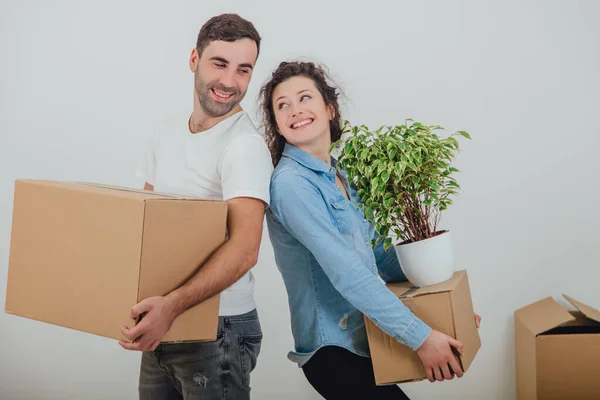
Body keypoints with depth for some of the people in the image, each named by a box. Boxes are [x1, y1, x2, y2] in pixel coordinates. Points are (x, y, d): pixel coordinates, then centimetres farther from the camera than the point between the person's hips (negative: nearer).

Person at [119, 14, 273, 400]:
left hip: (217, 329, -7)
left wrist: (172, 304, -40)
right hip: (160, 324, 7)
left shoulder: (245, 145, -17)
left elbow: (244, 249, -29)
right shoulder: (166, 139, 9)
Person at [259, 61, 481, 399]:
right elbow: (346, 273, -24)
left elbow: (378, 252, 16)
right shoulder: (291, 184, -17)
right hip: (334, 350, -8)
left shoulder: (339, 175, 10)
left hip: (365, 340, 8)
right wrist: (420, 337, -24)